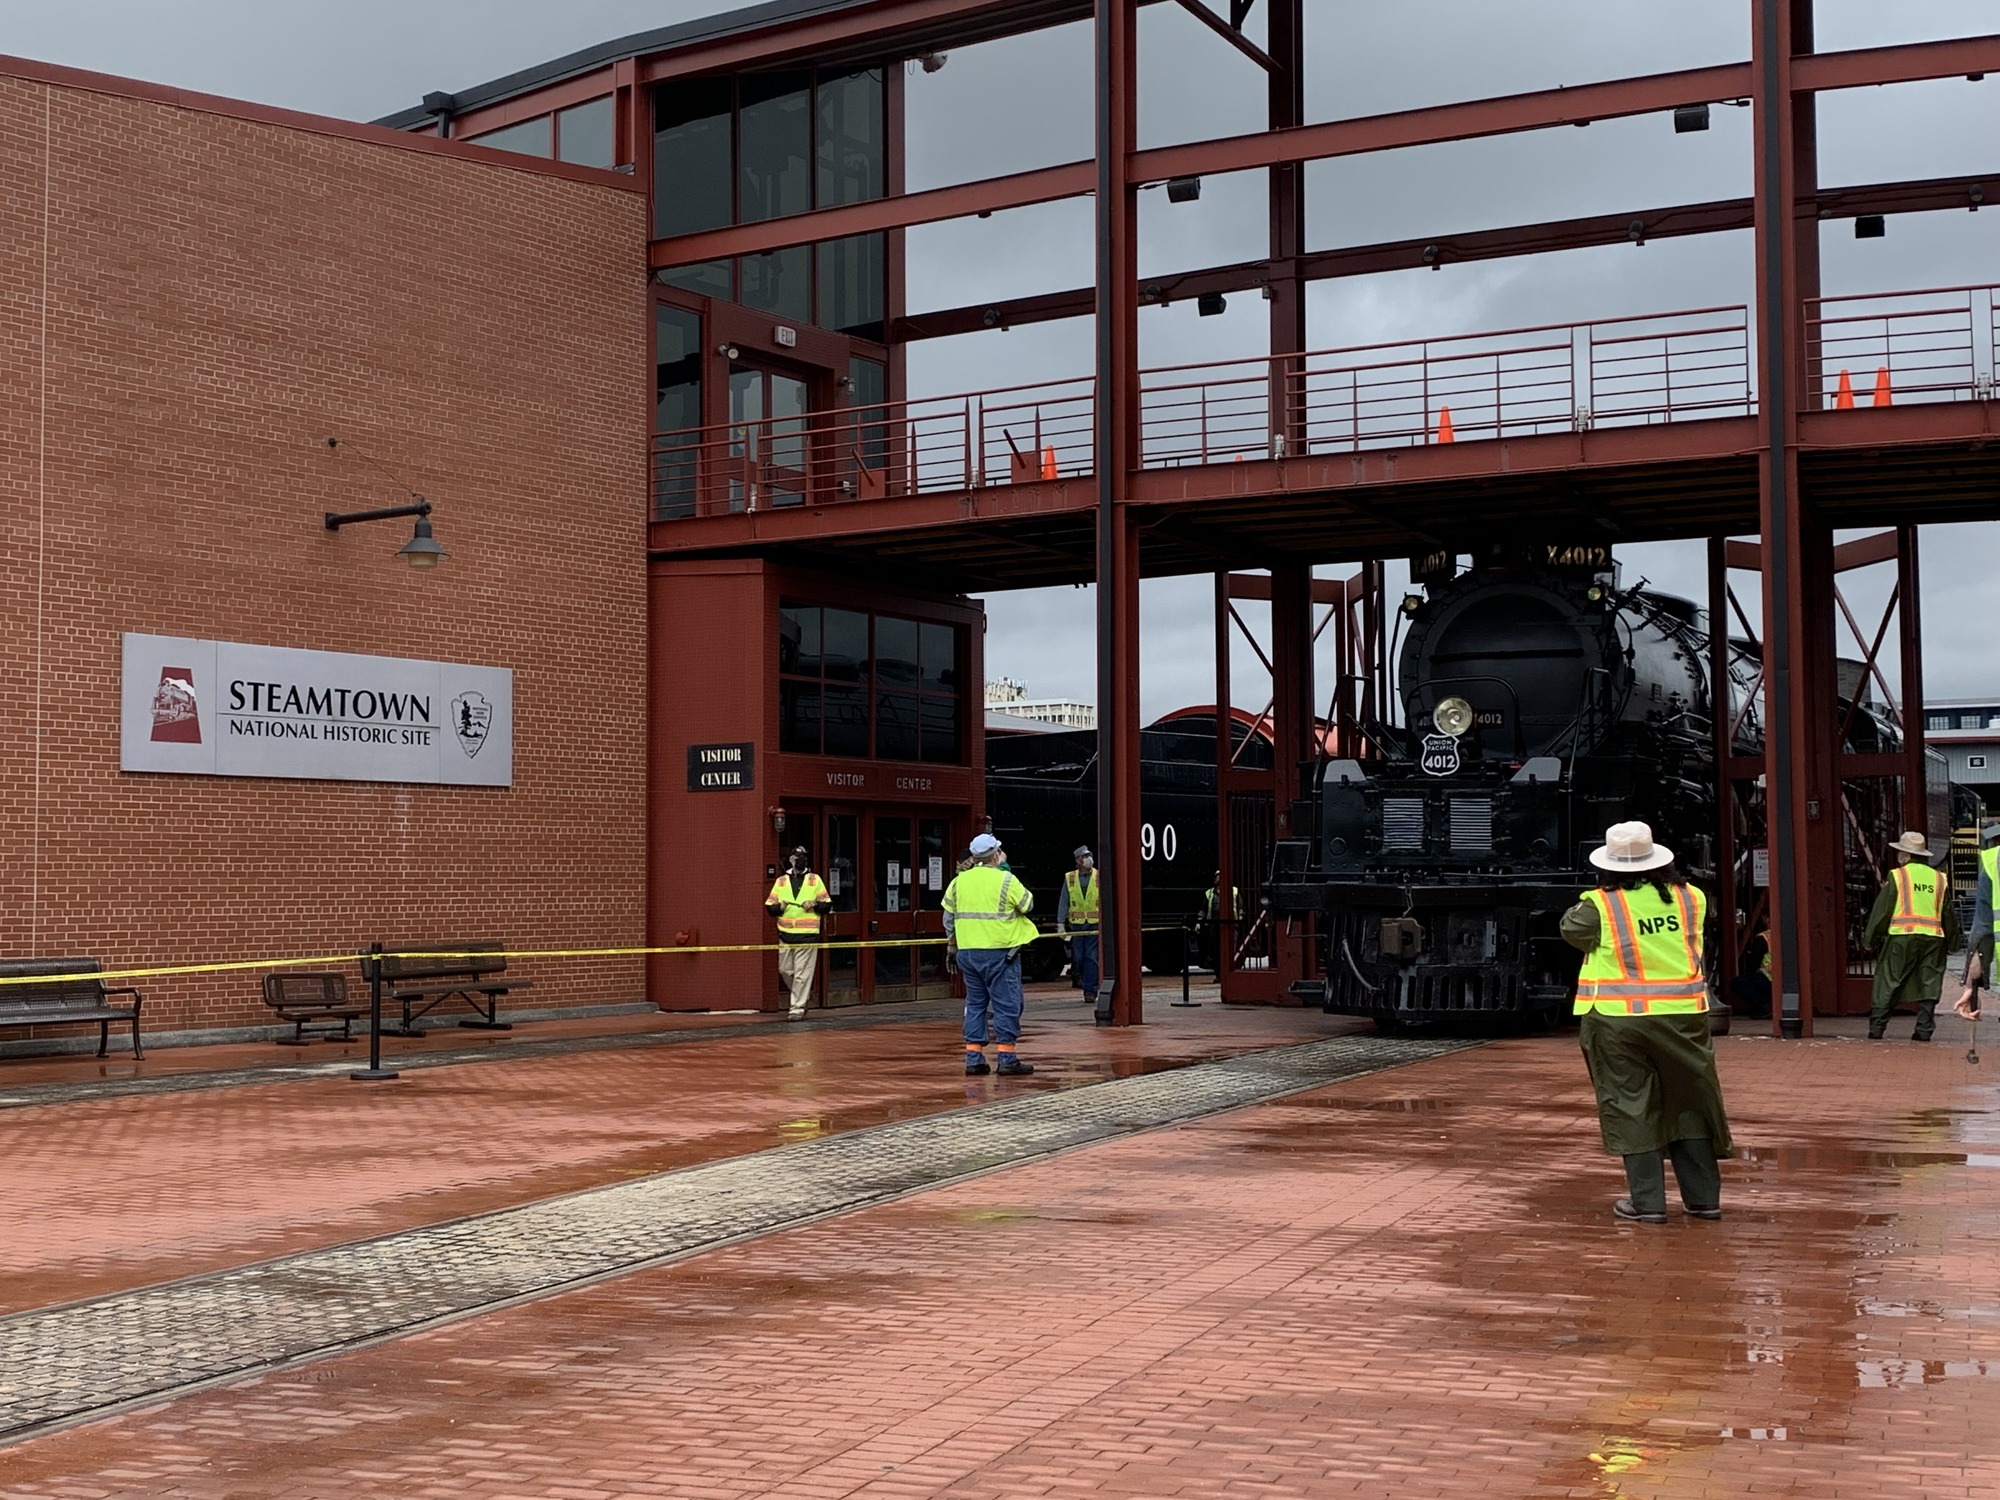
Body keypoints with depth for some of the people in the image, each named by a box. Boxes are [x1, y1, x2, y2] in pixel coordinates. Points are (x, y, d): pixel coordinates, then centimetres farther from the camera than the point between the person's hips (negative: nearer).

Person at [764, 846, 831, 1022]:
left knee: (802, 974, -5)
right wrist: (779, 907, -12)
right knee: (785, 970, 7)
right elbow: (769, 905, 9)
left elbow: (827, 903, 8)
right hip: (786, 935, 3)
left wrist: (814, 904, -11)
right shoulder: (781, 881, 10)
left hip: (807, 935, -3)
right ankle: (804, 994, 31)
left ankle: (798, 1009, 0)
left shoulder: (815, 880, 6)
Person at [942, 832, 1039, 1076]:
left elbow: (949, 917, 11)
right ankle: (1007, 1059, 1)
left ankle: (973, 1059, 10)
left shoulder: (959, 882, 7)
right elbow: (1028, 905, 1)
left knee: (975, 1003, 12)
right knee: (1006, 1005, 1)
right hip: (999, 951, -5)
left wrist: (951, 947, 21)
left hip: (967, 952, 5)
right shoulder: (1005, 880, -9)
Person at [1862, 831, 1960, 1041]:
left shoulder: (1896, 876, -1)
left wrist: (1872, 937, 4)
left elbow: (1882, 910, -2)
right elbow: (1948, 914, 17)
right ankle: (1924, 1030, 2)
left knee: (1887, 984, 1)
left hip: (1901, 937, -3)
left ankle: (1876, 1029, -1)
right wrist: (1951, 942, 25)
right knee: (1928, 984, 8)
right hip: (1932, 938, 3)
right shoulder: (1939, 879, 13)